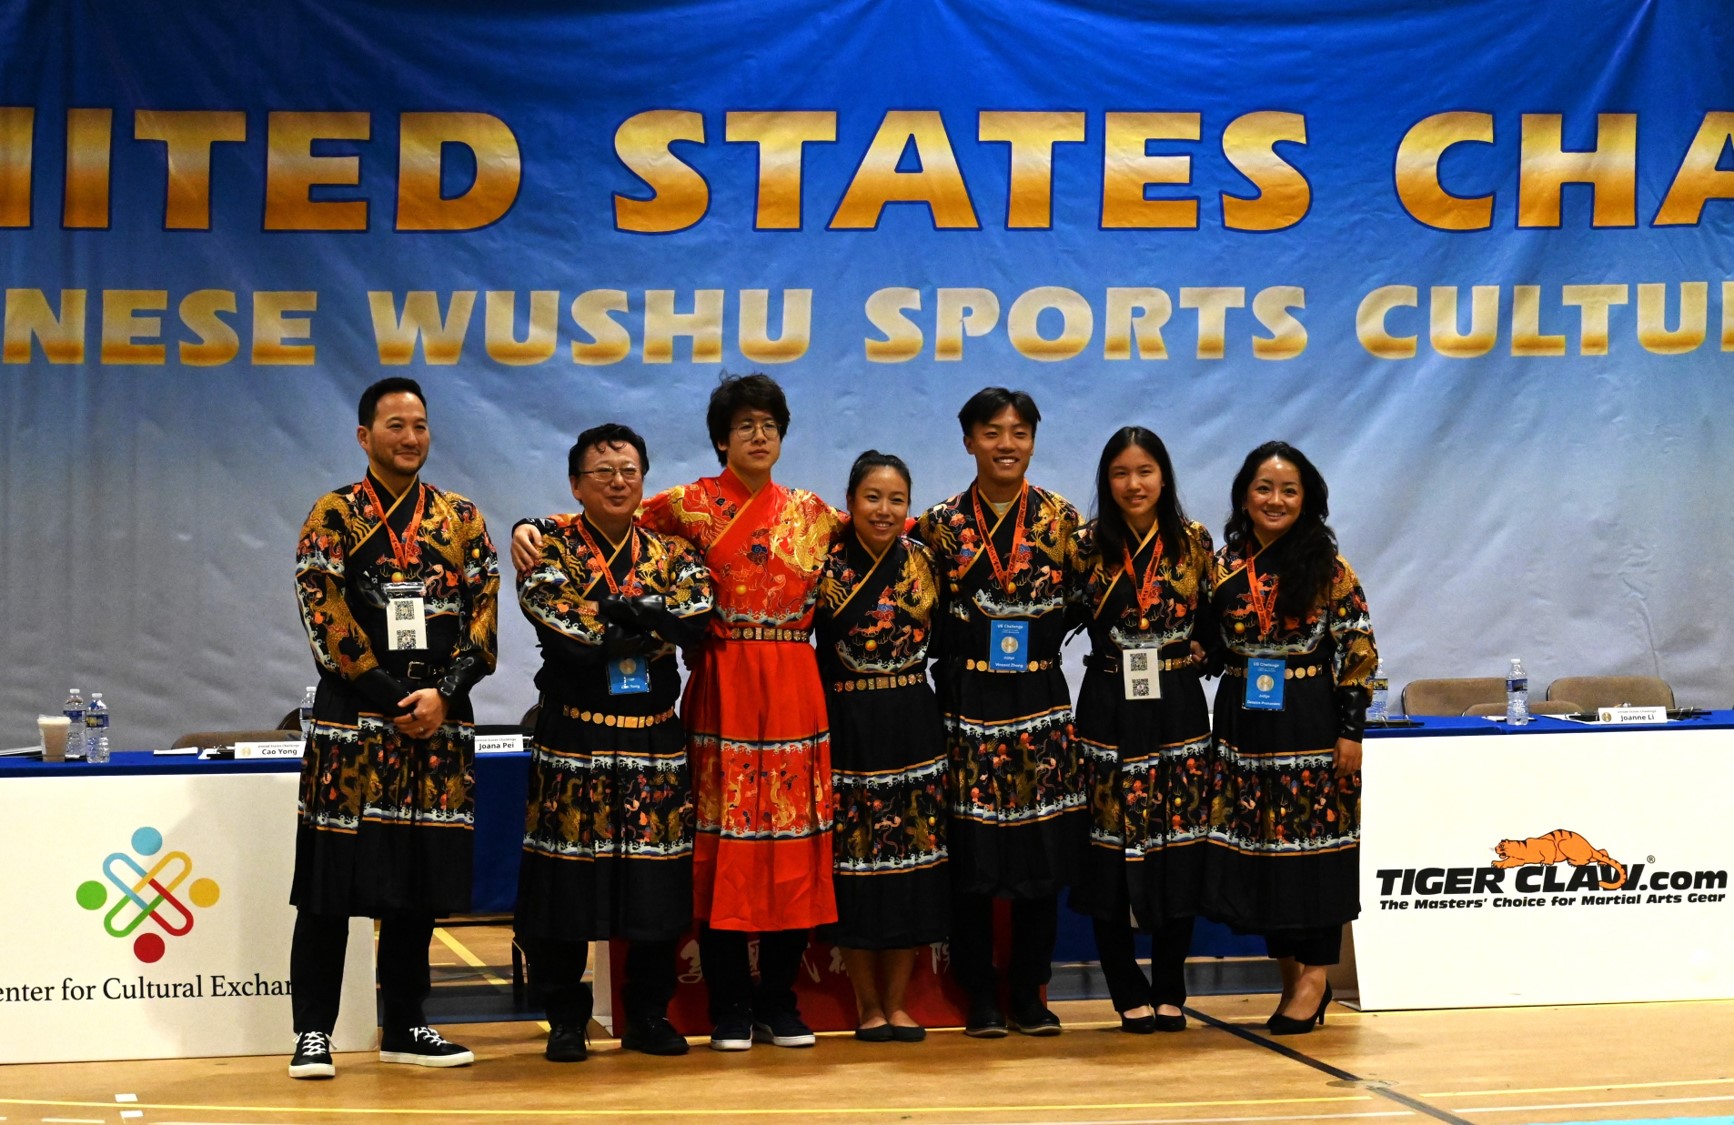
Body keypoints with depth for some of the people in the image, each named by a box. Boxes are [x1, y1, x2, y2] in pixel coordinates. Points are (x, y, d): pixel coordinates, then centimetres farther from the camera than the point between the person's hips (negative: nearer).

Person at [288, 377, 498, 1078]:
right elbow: (328, 623, -7)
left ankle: (403, 1026, 17)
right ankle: (313, 1031, 2)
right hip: (352, 717, -3)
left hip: (438, 719, 4)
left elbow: (483, 618, 5)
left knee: (419, 884, 8)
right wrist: (395, 696, -12)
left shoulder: (461, 520, 11)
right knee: (332, 883, -3)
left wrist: (442, 692, -10)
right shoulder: (333, 518, 1)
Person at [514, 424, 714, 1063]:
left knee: (658, 882, 4)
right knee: (569, 877, -1)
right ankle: (565, 1020, 10)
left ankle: (650, 1016, 15)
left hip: (654, 737, 3)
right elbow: (562, 631, -17)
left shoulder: (671, 554, 10)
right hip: (574, 738, -3)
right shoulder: (552, 553, 0)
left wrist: (617, 611, -17)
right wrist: (650, 623, -9)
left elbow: (696, 616, -10)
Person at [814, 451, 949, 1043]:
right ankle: (867, 1005, 12)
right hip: (848, 730, -3)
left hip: (913, 726, 3)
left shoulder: (923, 560, 5)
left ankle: (896, 1002, 14)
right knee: (855, 863, 0)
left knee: (912, 859, 4)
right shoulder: (826, 564, -4)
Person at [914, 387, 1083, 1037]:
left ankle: (1030, 995, 12)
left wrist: (1036, 644, -2)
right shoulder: (941, 524, 2)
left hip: (1041, 703, 1)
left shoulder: (1061, 519, 4)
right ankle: (981, 997, 9)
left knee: (1043, 855, 2)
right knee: (970, 859, -1)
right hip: (967, 704, -1)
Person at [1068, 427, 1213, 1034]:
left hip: (1179, 709, 1)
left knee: (1179, 845, 2)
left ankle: (1169, 992, 12)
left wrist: (1195, 654, -1)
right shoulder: (1086, 545, 2)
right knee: (1110, 849, -1)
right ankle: (1129, 995, 9)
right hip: (1109, 709, -1)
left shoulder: (1193, 542, 5)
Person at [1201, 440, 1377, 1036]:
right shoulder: (1223, 566, 7)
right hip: (1244, 722, 4)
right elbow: (1208, 648, 15)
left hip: (1311, 724, -4)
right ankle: (1291, 973, 15)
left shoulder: (1328, 568, -4)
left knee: (1314, 840, -3)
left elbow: (1358, 653, -6)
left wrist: (1350, 732, -10)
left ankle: (1314, 974, 6)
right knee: (1254, 844, 5)